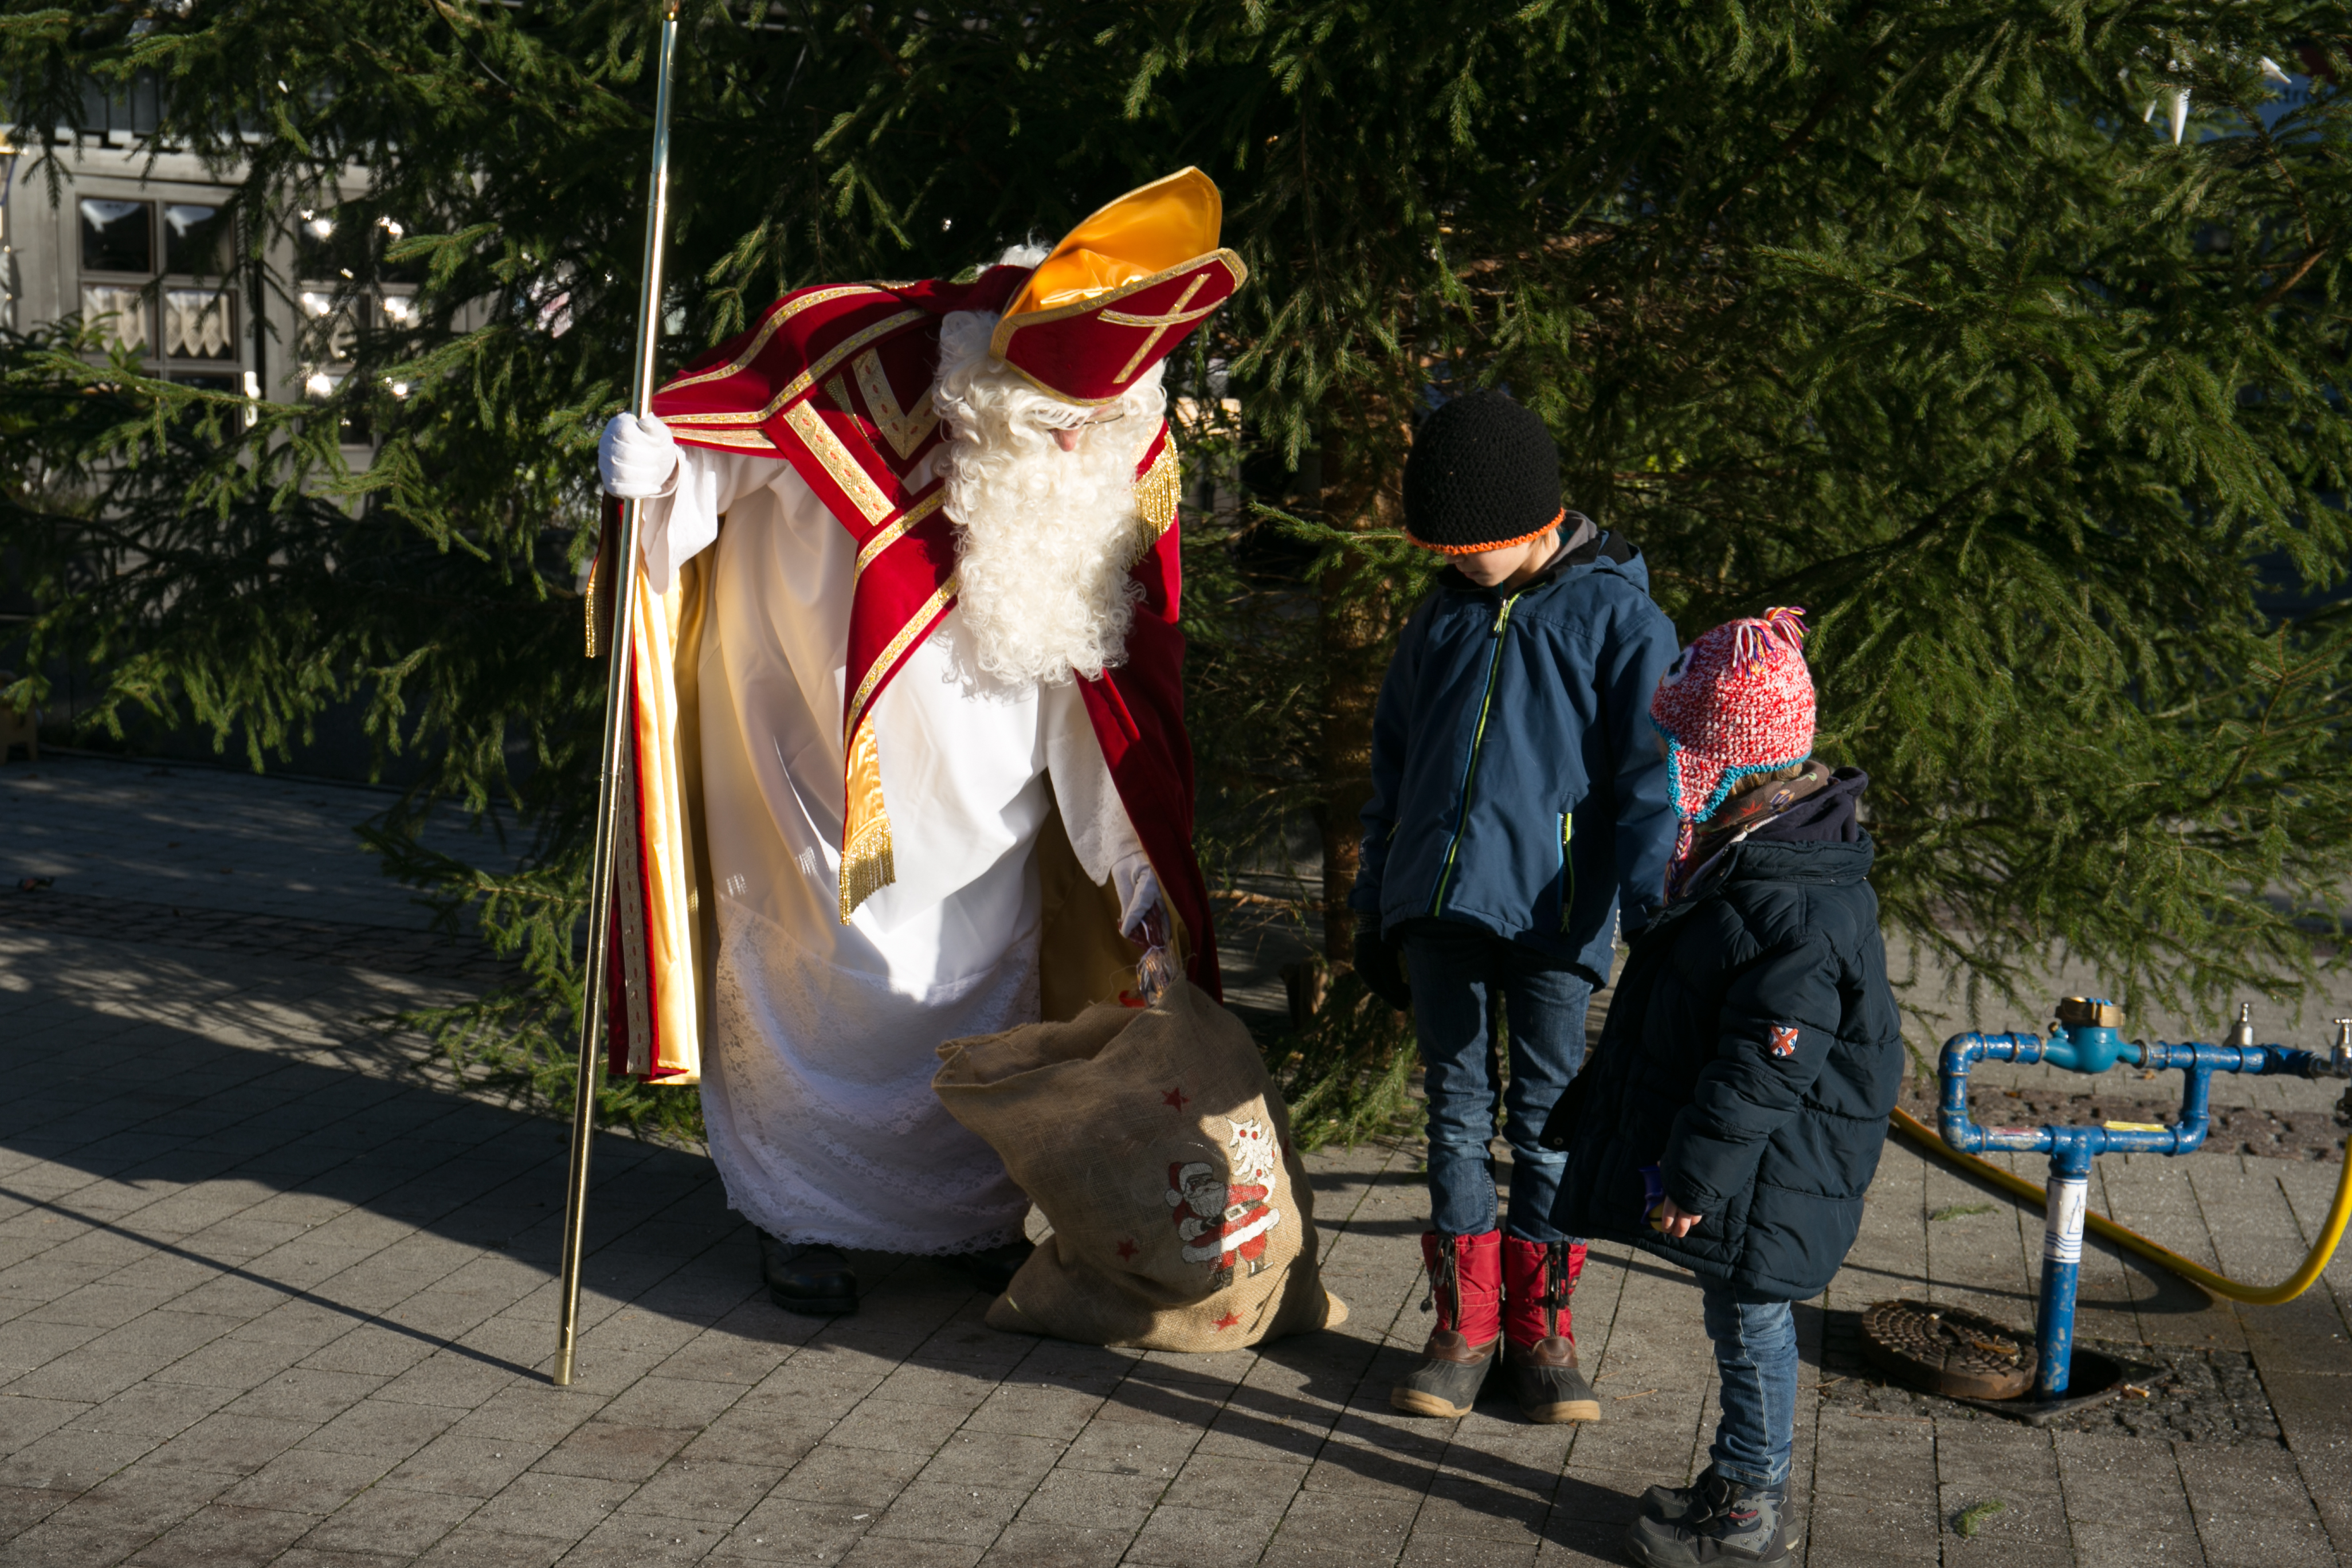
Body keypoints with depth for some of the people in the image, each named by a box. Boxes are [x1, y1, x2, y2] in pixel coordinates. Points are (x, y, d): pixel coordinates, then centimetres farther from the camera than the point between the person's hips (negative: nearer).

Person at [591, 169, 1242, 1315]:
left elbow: (1107, 672, -7)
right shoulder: (853, 358, -24)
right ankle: (801, 1218, 24)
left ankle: (977, 1213, 31)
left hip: (984, 797, 3)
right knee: (819, 970, 6)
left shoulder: (1124, 457, -13)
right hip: (825, 763, -3)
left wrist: (1132, 856, -6)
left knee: (989, 979, 12)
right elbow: (701, 472, -11)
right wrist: (655, 473, -37)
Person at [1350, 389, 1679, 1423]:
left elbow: (1651, 781, -6)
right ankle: (1465, 1323, 17)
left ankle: (1542, 1324, 17)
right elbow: (1393, 764, 20)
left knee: (1547, 1116, 5)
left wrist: (1652, 918, -13)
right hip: (1437, 906, 4)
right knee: (1457, 1112, 8)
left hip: (1550, 912, -4)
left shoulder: (1617, 617, -3)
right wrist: (1373, 910, 18)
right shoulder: (1443, 617, 13)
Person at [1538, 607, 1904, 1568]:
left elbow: (1763, 1066, -26)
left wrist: (1696, 1174, -21)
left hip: (1768, 1168, -9)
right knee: (1738, 1317, 18)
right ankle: (1743, 1482, 32)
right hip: (1727, 1147, 9)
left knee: (1748, 1318, 3)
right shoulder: (1737, 857, 7)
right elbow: (1681, 1013, 18)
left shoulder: (1802, 907, -27)